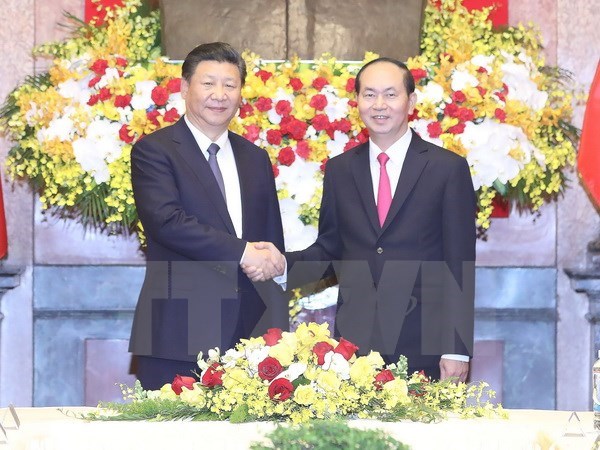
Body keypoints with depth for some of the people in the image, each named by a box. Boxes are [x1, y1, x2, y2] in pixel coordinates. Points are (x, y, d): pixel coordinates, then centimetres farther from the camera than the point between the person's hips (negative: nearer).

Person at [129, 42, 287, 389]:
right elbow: (166, 221, -16)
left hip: (249, 334, 5)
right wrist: (242, 252, -17)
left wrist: (277, 332, 13)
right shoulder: (154, 151, 0)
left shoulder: (256, 159, 18)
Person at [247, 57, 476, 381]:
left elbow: (460, 264, -2)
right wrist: (280, 264, -5)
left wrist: (457, 350, -7)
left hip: (423, 342, -3)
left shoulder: (448, 168, 0)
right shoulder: (339, 169, 10)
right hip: (354, 338, 3)